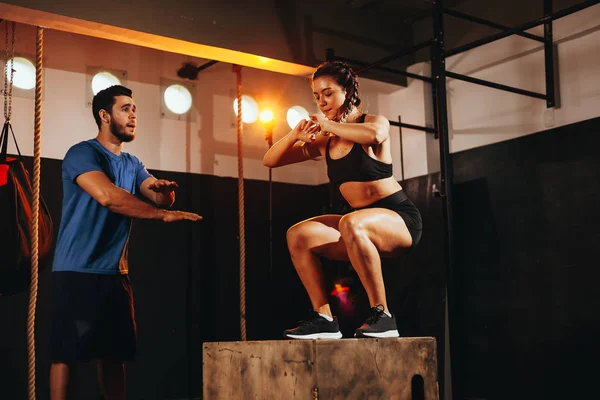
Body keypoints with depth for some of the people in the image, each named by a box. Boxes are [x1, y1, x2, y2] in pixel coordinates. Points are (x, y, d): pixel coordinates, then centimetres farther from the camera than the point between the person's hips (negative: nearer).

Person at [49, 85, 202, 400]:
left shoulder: (132, 164, 16)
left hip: (115, 273, 7)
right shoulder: (82, 154, -9)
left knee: (115, 353, 8)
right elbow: (108, 196, -25)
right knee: (66, 352, -4)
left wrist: (165, 189, -21)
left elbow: (161, 198, 3)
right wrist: (164, 214, -25)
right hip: (77, 272, -7)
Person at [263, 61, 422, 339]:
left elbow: (374, 134, -35)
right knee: (298, 235, -8)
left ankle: (382, 315, -27)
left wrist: (331, 125, -21)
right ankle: (324, 318, -5)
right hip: (364, 225, 7)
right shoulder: (324, 142, 8)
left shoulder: (374, 122, -7)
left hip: (400, 219, -7)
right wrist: (295, 135, -8)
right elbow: (270, 160, 10)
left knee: (351, 224, -37)